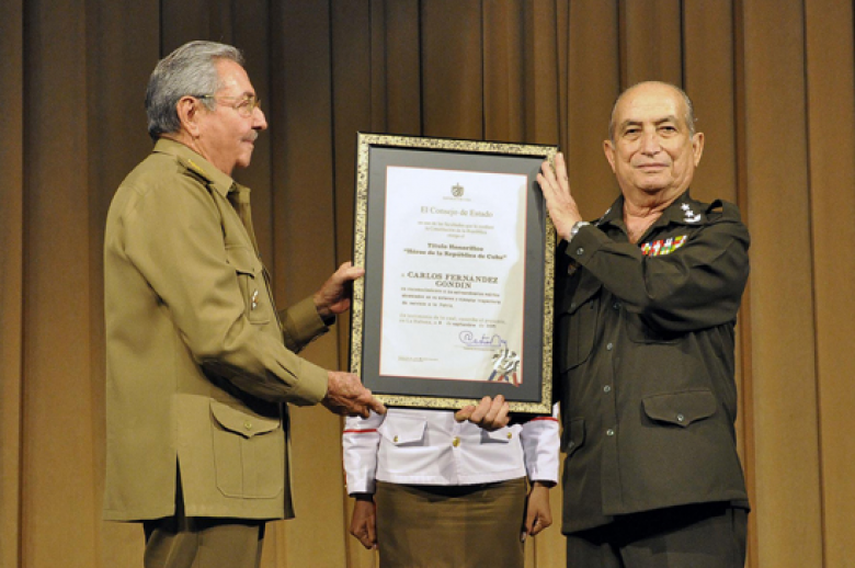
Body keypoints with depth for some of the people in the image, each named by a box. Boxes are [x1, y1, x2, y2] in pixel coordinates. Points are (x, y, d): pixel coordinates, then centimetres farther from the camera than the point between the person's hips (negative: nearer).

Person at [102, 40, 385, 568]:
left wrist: (321, 307, 12)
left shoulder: (205, 195, 24)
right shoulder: (168, 191, -10)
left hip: (225, 474, 10)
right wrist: (322, 385, -7)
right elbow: (221, 339, -18)